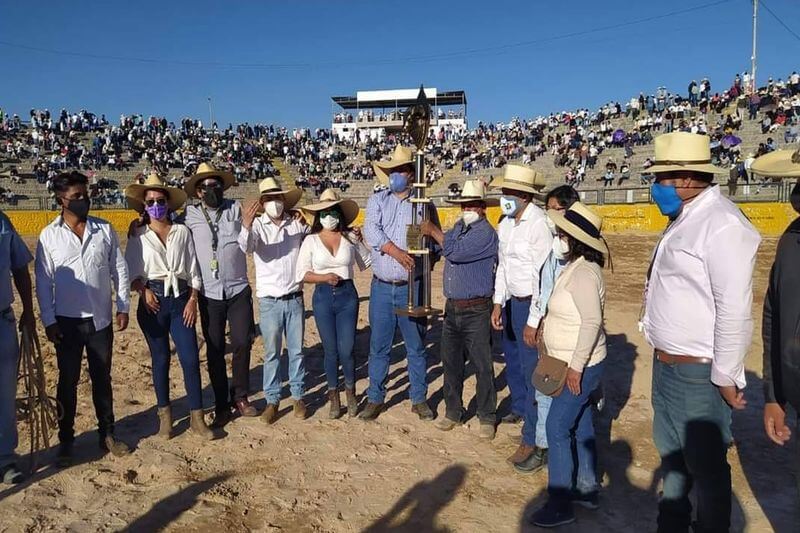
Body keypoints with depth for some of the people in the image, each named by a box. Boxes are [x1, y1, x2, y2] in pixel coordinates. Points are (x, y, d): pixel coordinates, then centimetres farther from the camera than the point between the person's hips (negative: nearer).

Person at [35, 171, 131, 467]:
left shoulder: (105, 229, 0)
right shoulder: (49, 236, -4)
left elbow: (119, 269, 3)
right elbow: (43, 281, -2)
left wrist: (123, 307, 0)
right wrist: (48, 321, -5)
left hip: (101, 319, 1)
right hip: (67, 321, -1)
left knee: (102, 379, 12)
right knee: (67, 381, 9)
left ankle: (107, 434, 25)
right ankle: (66, 440, 23)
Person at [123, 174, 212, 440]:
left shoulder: (182, 231, 5)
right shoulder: (138, 236, 4)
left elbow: (193, 269, 5)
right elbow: (131, 272, 3)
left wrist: (192, 300, -3)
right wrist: (144, 291, -15)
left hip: (180, 299, 1)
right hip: (153, 301, 0)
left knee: (190, 358, -3)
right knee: (160, 358, 7)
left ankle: (197, 416, 8)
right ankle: (164, 414, 23)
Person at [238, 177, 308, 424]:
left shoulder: (297, 224, 1)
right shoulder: (257, 225, -6)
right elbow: (246, 247, -24)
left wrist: (305, 224, -10)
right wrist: (246, 226, -46)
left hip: (295, 299, 2)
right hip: (269, 301, -2)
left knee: (296, 351, 11)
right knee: (272, 353, 8)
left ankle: (298, 396, 24)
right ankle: (272, 400, 19)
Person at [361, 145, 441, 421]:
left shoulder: (423, 204, 4)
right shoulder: (377, 200, 6)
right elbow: (371, 230, -11)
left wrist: (422, 261, -14)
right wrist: (397, 253, -22)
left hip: (412, 288, -1)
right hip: (382, 287, 1)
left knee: (416, 347, 9)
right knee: (379, 346, 9)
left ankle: (419, 399, 24)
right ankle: (375, 399, 22)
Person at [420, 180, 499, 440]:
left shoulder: (486, 233, -13)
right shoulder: (458, 227, 12)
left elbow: (455, 252, -22)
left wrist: (433, 231, -10)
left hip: (476, 311, -7)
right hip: (452, 308, 7)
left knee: (482, 366, 3)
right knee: (450, 363, 14)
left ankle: (487, 418, 17)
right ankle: (453, 412, 28)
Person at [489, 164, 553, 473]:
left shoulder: (540, 223, -18)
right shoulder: (505, 223, 8)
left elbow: (543, 273, -21)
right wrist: (498, 303, 9)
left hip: (532, 304, -9)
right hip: (512, 302, 9)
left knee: (532, 370, -4)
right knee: (512, 360, 24)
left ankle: (536, 442, 7)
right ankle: (519, 408, 50)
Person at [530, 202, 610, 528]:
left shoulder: (583, 273, -22)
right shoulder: (576, 267, 8)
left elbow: (592, 322, -27)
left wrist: (576, 367, -25)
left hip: (581, 367, -10)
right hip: (575, 364, 10)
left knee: (557, 428, -4)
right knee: (581, 426, 18)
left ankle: (560, 504, 6)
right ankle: (587, 489, 31)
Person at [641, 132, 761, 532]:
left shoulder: (721, 223, -20)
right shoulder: (683, 220, 10)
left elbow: (735, 309, -23)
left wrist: (726, 377, -19)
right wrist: (663, 354, 15)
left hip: (697, 373, -10)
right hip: (667, 364, 10)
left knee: (706, 465, 8)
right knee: (670, 451, 24)